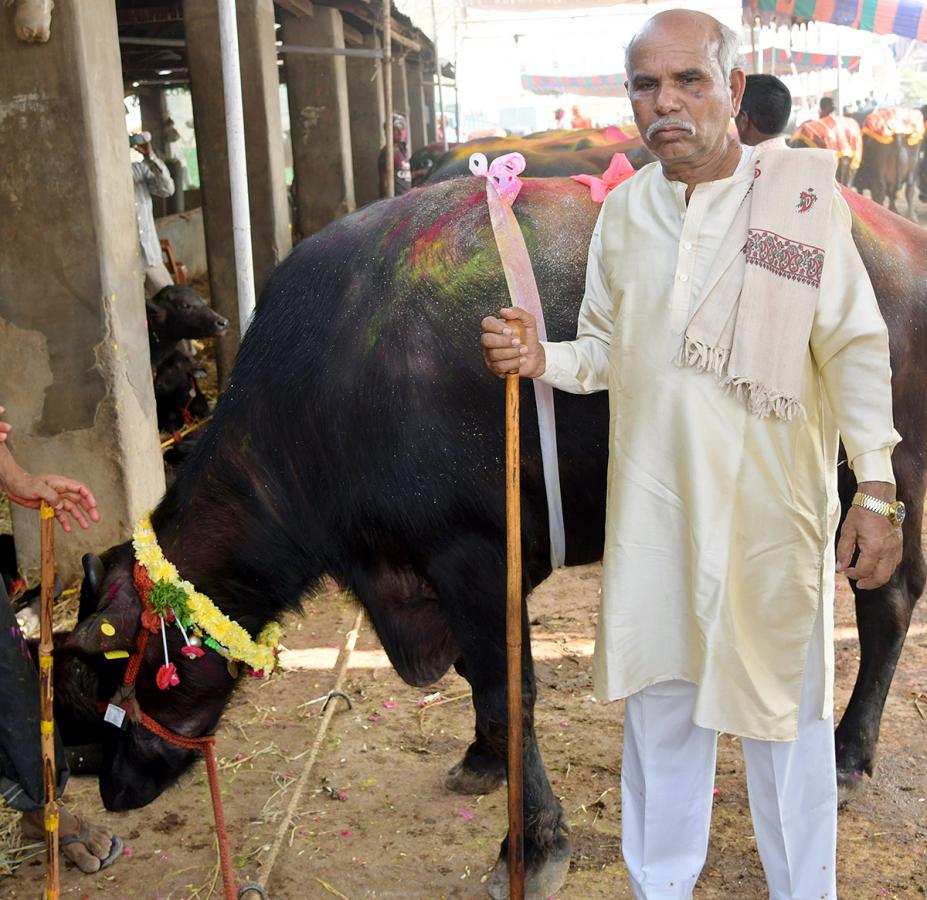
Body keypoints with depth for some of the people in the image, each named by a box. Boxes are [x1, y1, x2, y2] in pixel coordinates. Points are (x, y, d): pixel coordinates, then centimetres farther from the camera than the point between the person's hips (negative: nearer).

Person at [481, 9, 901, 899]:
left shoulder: (803, 191, -7)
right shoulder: (622, 209, 5)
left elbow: (854, 349, -6)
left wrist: (876, 491, -9)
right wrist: (542, 358, -6)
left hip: (771, 509, -3)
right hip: (653, 509, 4)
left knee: (785, 710, 11)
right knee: (660, 703, 16)